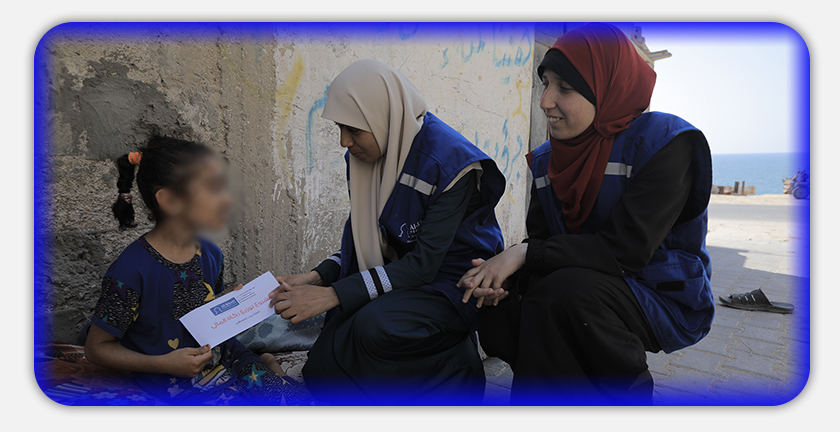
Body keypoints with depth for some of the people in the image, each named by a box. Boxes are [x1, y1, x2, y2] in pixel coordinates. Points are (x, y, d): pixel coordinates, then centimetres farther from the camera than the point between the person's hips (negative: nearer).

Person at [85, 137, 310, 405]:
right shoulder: (132, 270, -19)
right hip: (177, 383, -5)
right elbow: (96, 347, -10)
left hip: (223, 356, 6)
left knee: (303, 403, -7)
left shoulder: (211, 254, 0)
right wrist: (164, 364, -20)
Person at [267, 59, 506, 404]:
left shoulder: (449, 160, -21)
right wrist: (318, 277, -9)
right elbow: (362, 240, 9)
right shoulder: (365, 156, 1)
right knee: (322, 370, -8)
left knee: (374, 324, -35)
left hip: (453, 284, -7)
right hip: (402, 274, 7)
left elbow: (424, 262, -23)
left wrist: (334, 295, -26)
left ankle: (457, 367, -6)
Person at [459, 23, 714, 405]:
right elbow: (538, 242, 0)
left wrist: (526, 254, -26)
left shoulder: (665, 141, -17)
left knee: (567, 289, -33)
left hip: (664, 299, -5)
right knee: (497, 320, -18)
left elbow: (627, 249, -25)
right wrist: (500, 277, -22)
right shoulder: (547, 159, 4)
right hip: (590, 287, 5)